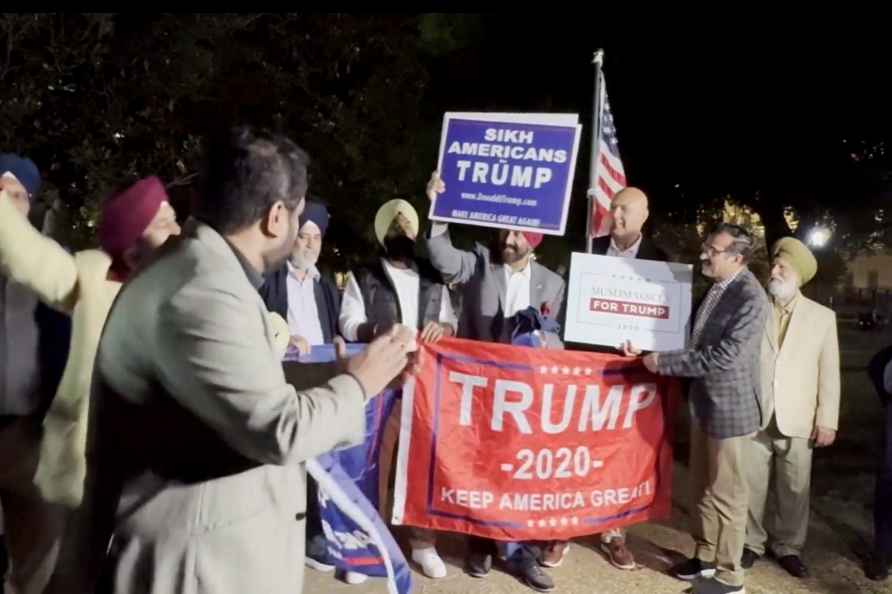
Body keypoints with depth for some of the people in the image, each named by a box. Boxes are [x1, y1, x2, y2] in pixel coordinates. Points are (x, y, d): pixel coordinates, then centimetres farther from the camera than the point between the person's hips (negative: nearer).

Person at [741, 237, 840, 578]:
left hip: (797, 420, 0)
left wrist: (827, 420, -1)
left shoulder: (822, 316, 3)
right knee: (751, 486, 7)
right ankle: (751, 543, 24)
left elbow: (829, 372, 3)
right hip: (753, 416, 0)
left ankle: (788, 547, 26)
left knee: (794, 490, 9)